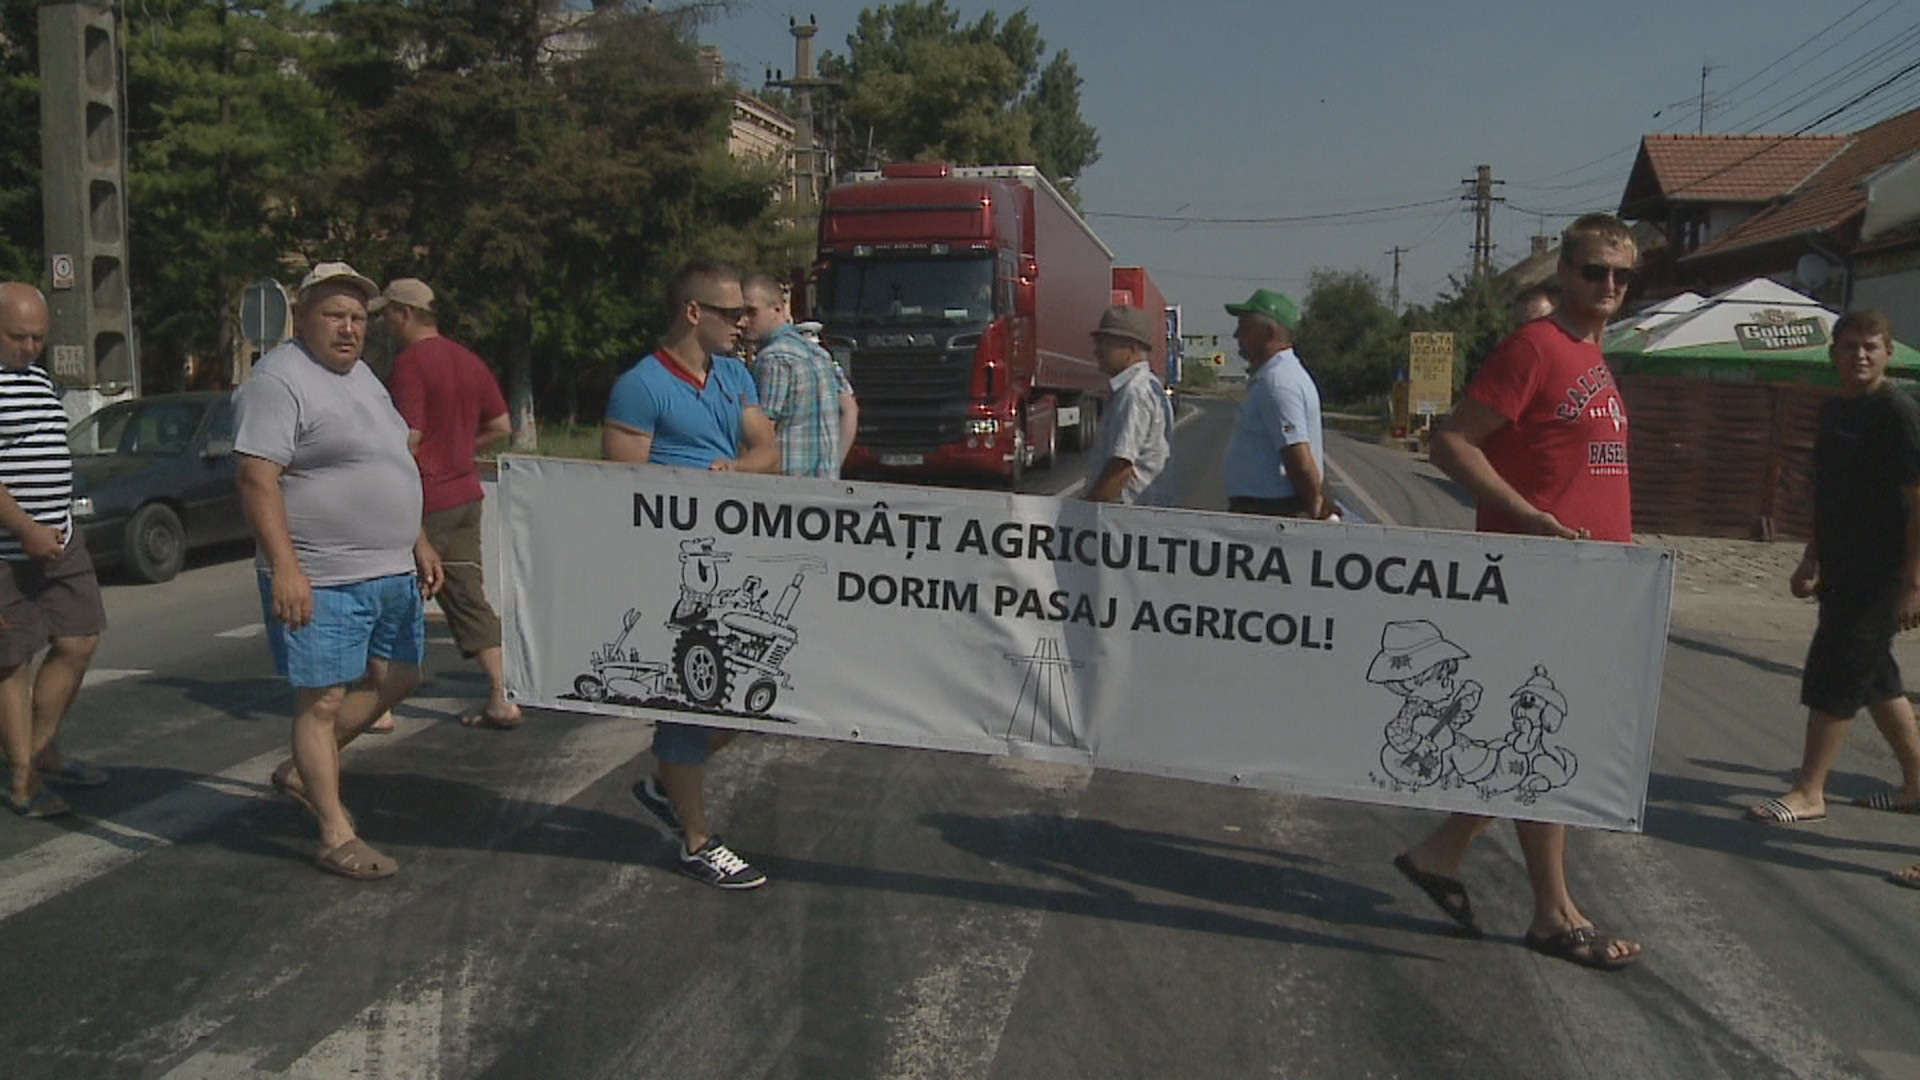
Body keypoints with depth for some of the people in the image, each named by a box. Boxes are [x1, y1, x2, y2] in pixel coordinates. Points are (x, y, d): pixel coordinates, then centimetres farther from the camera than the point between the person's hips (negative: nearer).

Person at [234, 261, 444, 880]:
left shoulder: (359, 376, 16)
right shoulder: (280, 380, -13)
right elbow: (257, 478, -21)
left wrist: (418, 543, 20)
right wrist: (285, 567, -28)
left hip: (392, 573, 9)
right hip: (321, 581, -9)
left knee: (395, 681, 16)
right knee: (323, 700, 0)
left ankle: (302, 773, 32)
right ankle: (336, 838, 9)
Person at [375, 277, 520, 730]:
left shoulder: (410, 362, -14)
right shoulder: (469, 361, 10)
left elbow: (408, 437, -21)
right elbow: (502, 425, 15)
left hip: (420, 503, -7)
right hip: (465, 497, 7)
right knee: (469, 598, 11)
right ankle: (501, 701, 9)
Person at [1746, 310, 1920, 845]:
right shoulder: (1833, 410, 12)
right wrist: (1811, 560, 20)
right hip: (1843, 573, 9)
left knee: (1833, 677, -6)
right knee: (1876, 678, 16)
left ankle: (1808, 793, 2)